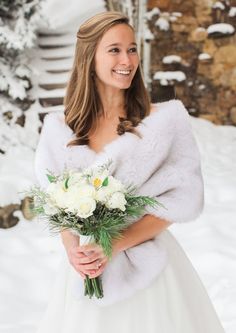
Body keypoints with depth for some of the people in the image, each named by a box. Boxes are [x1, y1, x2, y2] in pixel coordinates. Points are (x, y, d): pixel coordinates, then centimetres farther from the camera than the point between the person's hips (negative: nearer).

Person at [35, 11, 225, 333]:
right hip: (85, 270, 2)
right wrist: (72, 249, -14)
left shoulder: (166, 118, -6)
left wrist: (114, 246, -16)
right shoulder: (59, 128, 2)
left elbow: (183, 197, -10)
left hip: (145, 263, -2)